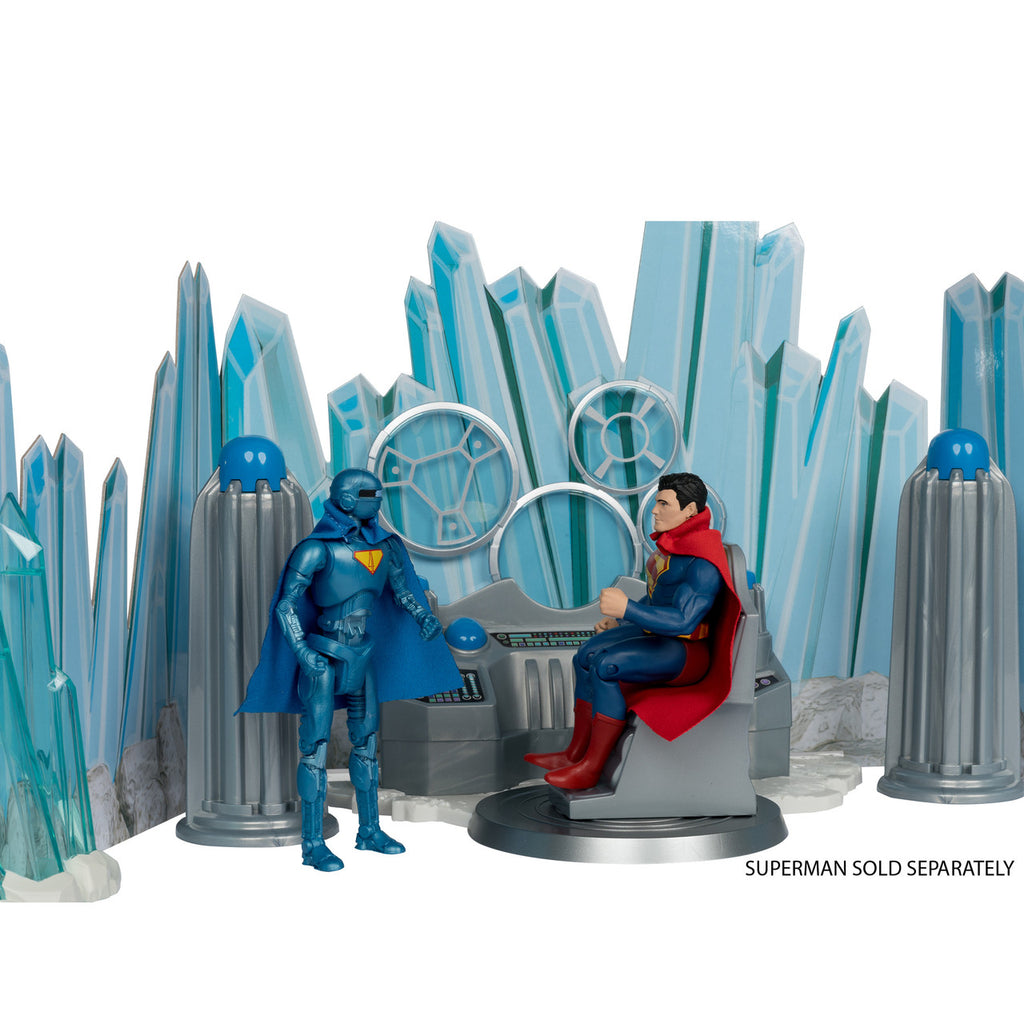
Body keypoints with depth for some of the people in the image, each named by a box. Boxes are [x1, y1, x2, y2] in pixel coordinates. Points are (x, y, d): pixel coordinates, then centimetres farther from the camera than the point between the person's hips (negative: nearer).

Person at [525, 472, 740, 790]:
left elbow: (682, 621, -31)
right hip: (659, 637, 10)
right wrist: (620, 621, 12)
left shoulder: (703, 562, -24)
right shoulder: (675, 543, 8)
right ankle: (576, 752, 5)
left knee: (604, 667, -24)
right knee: (586, 655, 1)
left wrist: (627, 609, -34)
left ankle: (591, 767, -16)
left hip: (688, 653, -10)